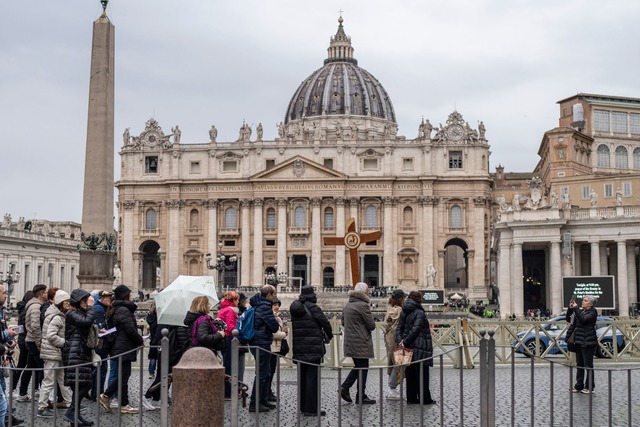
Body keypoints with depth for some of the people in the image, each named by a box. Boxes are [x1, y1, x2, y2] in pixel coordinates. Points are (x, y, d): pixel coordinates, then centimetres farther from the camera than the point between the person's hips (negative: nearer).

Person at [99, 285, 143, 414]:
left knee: (123, 375, 16)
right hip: (125, 348, -10)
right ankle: (124, 405, 5)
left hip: (120, 347, 10)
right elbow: (130, 329, -22)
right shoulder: (123, 310, -17)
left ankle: (106, 396, 17)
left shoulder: (116, 309, 15)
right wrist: (140, 340, -6)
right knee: (124, 375, -2)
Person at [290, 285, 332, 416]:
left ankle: (302, 406, 22)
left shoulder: (294, 309, 7)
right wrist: (329, 335, 11)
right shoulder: (313, 308, -11)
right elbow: (325, 323, -7)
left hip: (299, 349, 6)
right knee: (312, 377, -3)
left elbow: (293, 327, 10)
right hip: (313, 348, -6)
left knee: (302, 376, 15)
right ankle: (311, 408, -4)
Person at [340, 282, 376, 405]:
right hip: (361, 344, -8)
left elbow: (343, 322, 20)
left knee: (358, 367, 20)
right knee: (362, 369, 2)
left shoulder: (347, 305, 10)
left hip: (350, 343, 8)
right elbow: (371, 325, -13)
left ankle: (344, 387, 9)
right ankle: (361, 397, 7)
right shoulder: (363, 305, -16)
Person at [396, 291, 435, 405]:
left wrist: (400, 340, -6)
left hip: (407, 347, 7)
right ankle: (425, 399, 5)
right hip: (419, 348, -7)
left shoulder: (403, 313, 11)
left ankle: (411, 397, 14)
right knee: (422, 374, 1)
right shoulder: (419, 313, -12)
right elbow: (415, 330, -18)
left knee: (410, 373, 11)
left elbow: (399, 328, 5)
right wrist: (405, 341, -13)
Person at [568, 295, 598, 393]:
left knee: (588, 365, -1)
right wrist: (570, 308, -3)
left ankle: (589, 387, 5)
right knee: (579, 364, 11)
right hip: (579, 342, 7)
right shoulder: (580, 310, 12)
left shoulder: (593, 312, -7)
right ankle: (579, 386, 17)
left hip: (588, 343, -7)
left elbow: (584, 319, -23)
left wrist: (576, 308, -19)